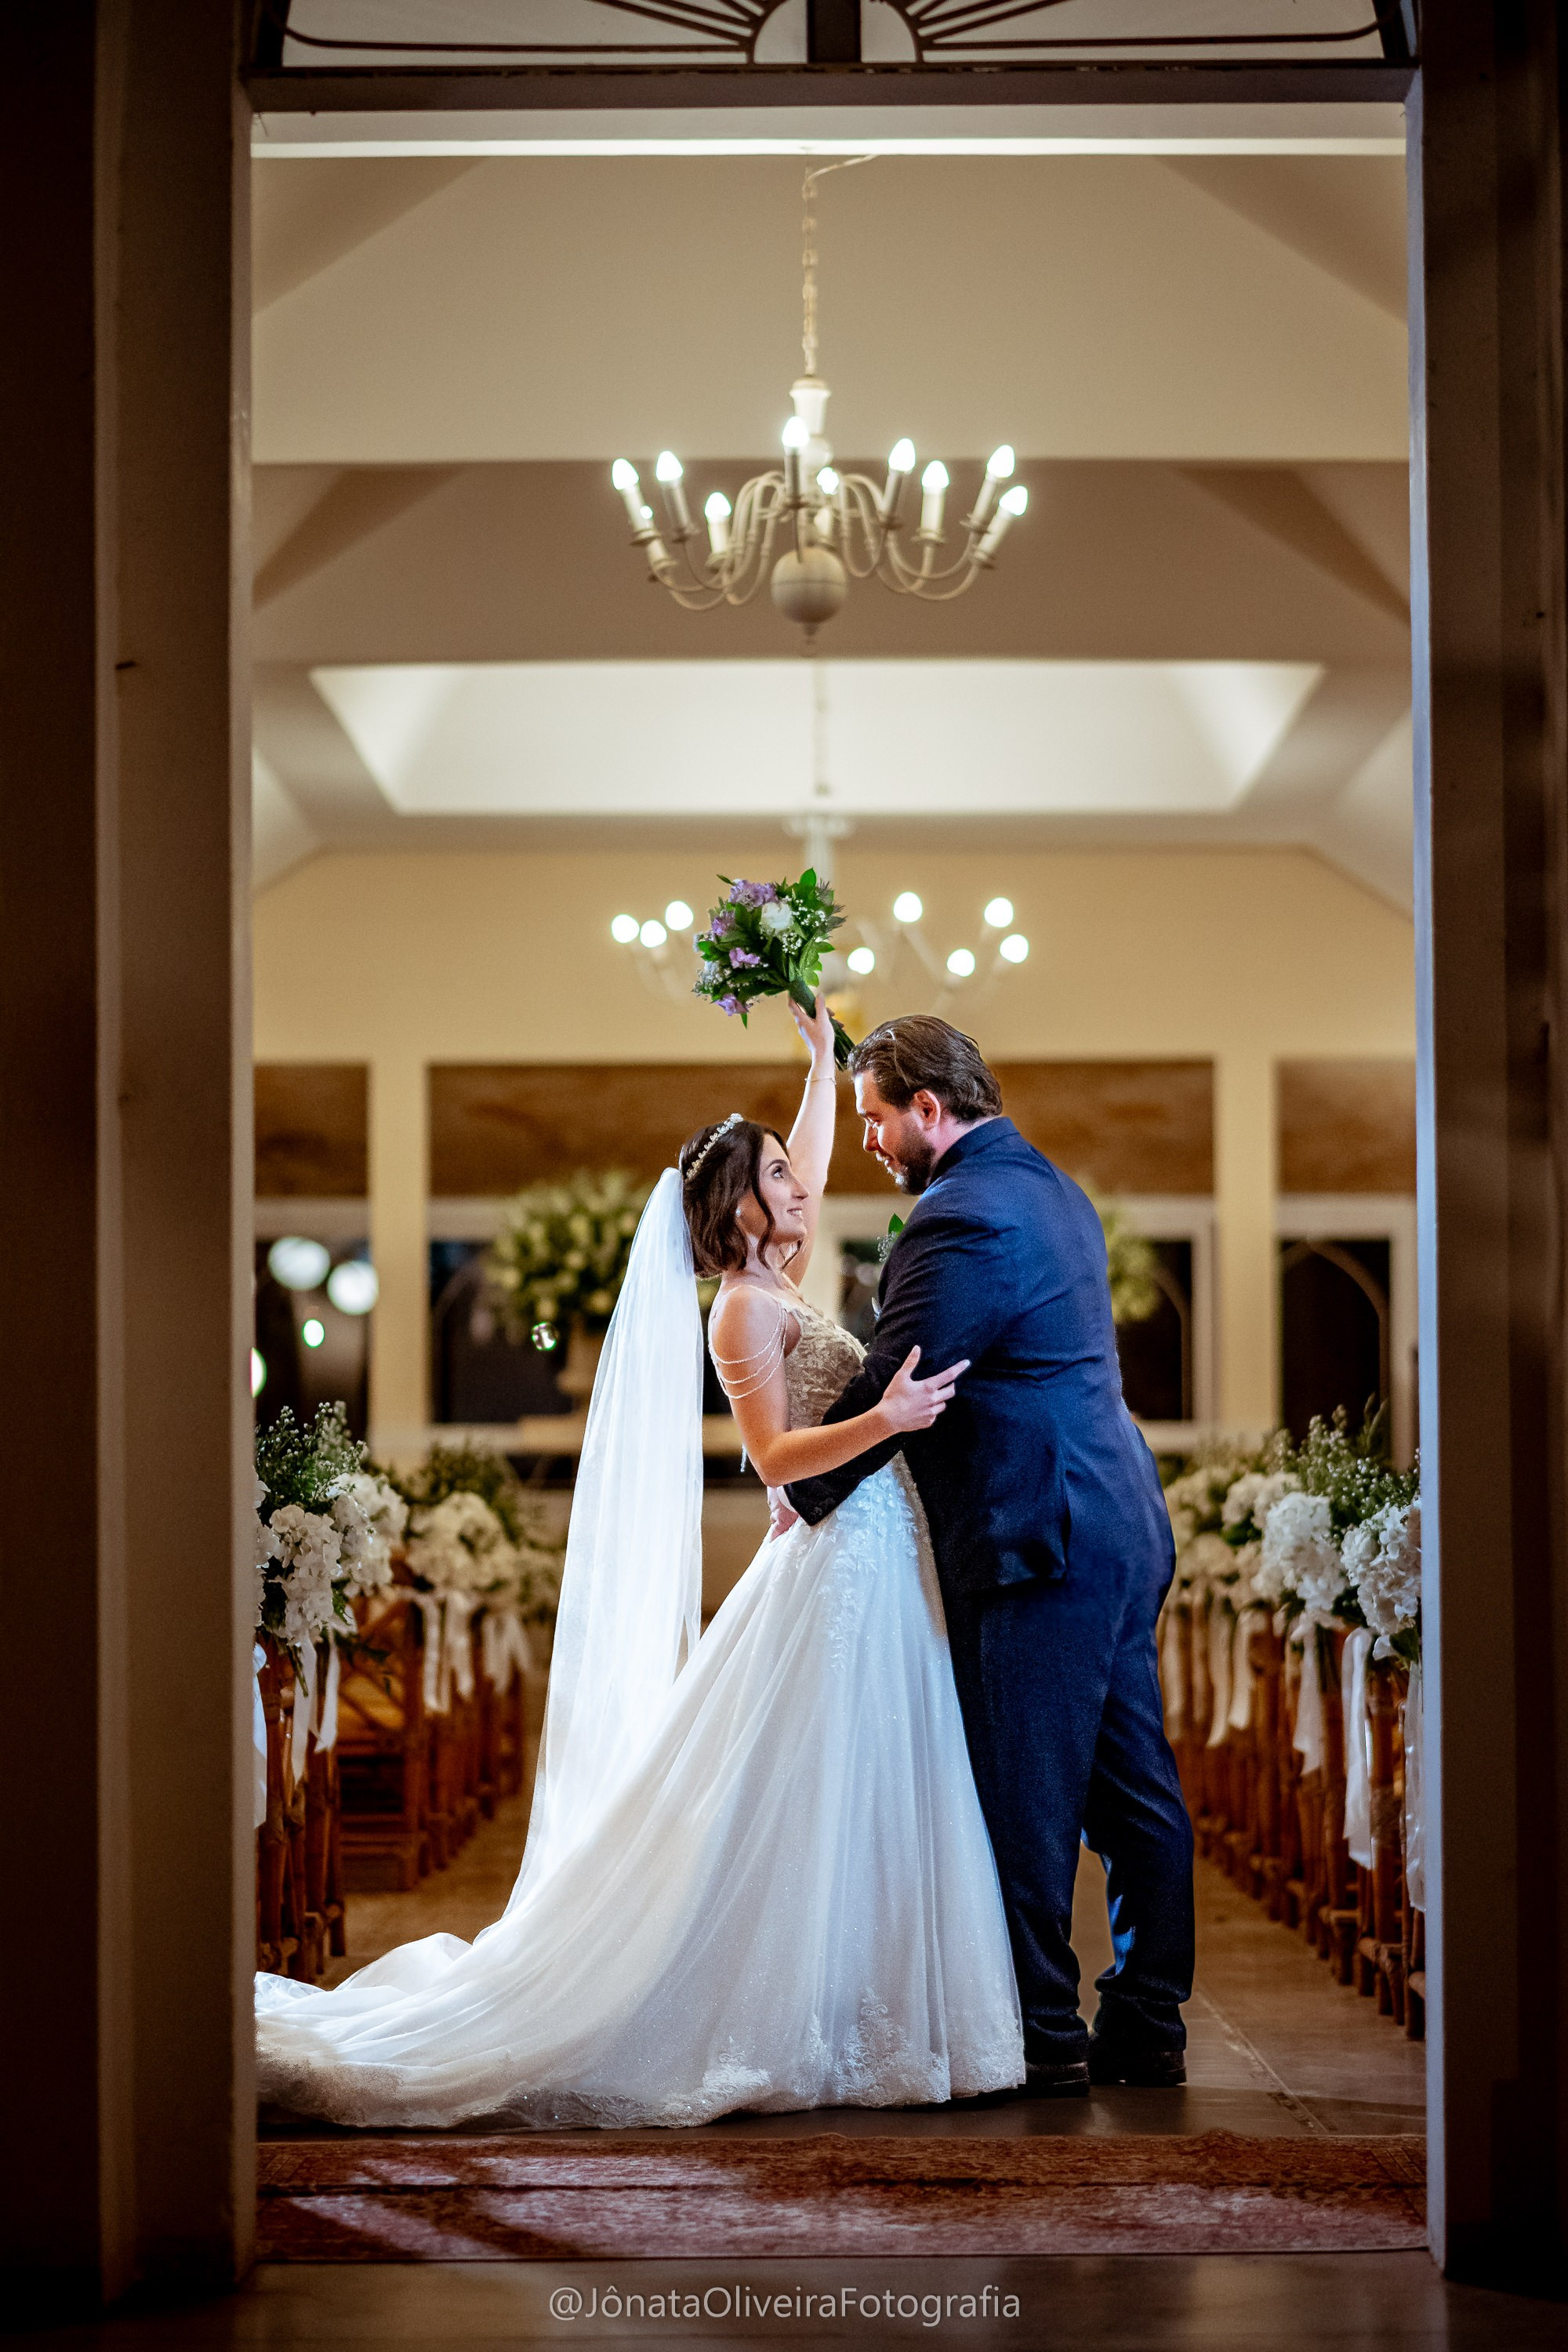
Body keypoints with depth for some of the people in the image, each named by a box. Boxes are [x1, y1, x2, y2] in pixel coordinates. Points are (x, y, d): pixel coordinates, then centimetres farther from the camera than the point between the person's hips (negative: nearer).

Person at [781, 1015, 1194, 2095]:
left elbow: (891, 1388, -14)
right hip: (1124, 1526, 10)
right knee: (1134, 1791, 10)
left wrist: (804, 1495, 2)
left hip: (1038, 1545, -10)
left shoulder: (961, 1218, -15)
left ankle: (1043, 2037, 3)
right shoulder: (1052, 1187, 16)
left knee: (1027, 1802, -2)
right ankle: (1147, 2026, 16)